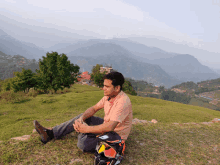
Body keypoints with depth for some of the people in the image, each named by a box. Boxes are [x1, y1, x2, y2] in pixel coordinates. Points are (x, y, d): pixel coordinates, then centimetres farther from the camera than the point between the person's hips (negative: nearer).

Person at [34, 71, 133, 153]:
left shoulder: (123, 102, -31)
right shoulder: (108, 95, -2)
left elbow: (110, 127, -37)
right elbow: (94, 109, 3)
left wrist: (86, 129, -31)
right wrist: (82, 118, -16)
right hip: (106, 125, 9)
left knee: (83, 143, -27)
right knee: (82, 117, 4)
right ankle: (50, 134, 9)